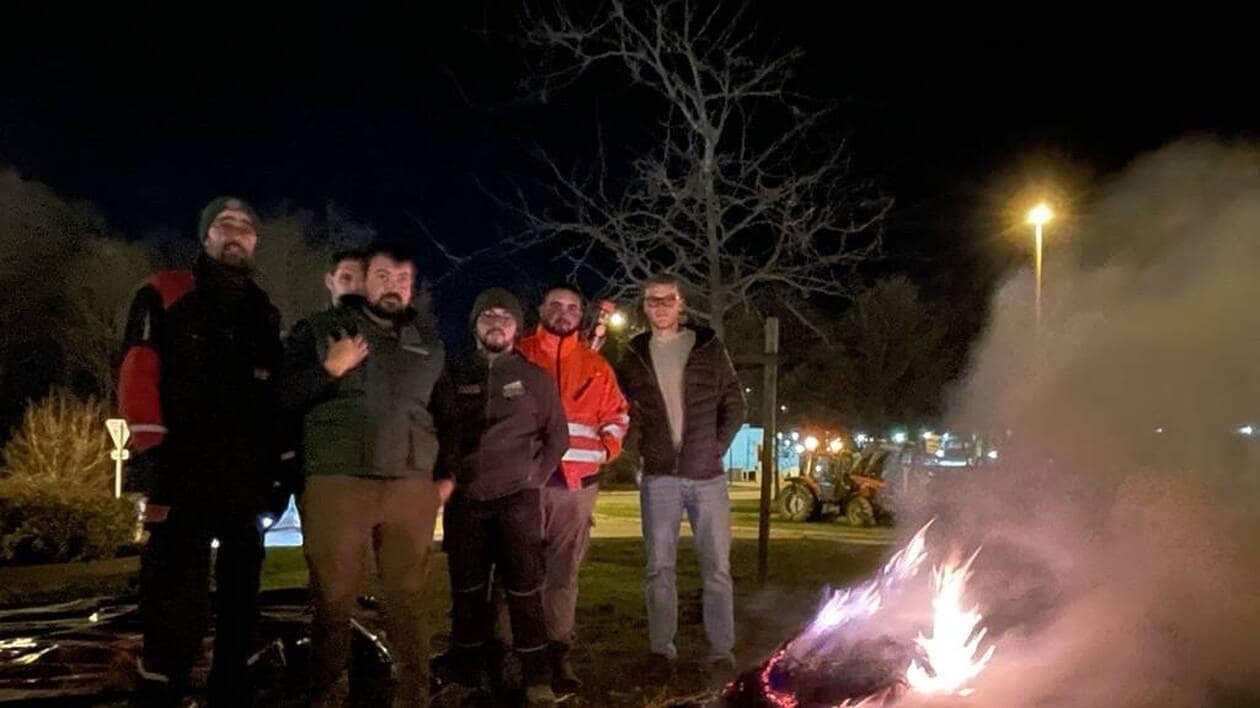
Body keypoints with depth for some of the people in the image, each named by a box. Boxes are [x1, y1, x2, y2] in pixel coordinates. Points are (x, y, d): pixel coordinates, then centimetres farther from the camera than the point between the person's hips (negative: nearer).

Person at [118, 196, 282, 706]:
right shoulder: (165, 296, 4)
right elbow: (138, 378, -6)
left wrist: (278, 465, 12)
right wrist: (155, 459, -15)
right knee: (178, 607, -11)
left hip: (246, 480, 5)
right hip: (186, 475, -5)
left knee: (240, 598, 12)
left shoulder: (265, 313, 18)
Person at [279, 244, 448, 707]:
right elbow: (281, 398, 1)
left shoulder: (428, 341, 17)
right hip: (336, 482, -2)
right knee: (333, 598, 0)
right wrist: (328, 369, -13)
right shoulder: (321, 329, 7)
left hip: (412, 486, 2)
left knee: (409, 598, 3)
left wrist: (449, 473, 15)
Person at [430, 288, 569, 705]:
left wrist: (534, 478, 0)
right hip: (465, 500, 2)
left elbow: (557, 437, 8)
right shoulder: (454, 378, 10)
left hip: (518, 500, -2)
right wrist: (445, 477, 4)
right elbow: (434, 431, 13)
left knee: (524, 591, -2)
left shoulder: (535, 379, 6)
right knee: (467, 593, 7)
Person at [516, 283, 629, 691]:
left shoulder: (596, 366, 15)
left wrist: (609, 446, 6)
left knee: (564, 572, 6)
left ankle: (556, 654, 12)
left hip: (578, 482, 3)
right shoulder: (518, 356, 7)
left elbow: (617, 413, 21)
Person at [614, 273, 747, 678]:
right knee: (659, 567, 5)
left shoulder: (709, 348, 3)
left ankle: (721, 651, 6)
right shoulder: (635, 355, 7)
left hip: (707, 476, -1)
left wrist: (717, 447, -2)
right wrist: (645, 447, 2)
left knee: (717, 566, 0)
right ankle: (662, 648, 13)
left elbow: (734, 405, 6)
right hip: (659, 477, 1)